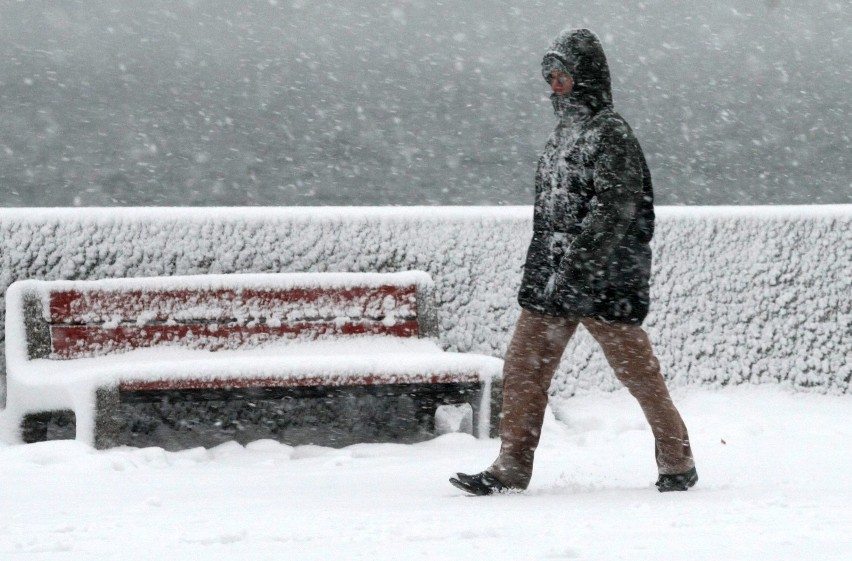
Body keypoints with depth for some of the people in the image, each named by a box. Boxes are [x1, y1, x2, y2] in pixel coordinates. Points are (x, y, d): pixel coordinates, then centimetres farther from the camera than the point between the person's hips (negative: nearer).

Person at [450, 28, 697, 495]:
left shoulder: (611, 134, -11)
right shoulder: (563, 133, 16)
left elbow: (616, 210, -20)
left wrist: (577, 267, -26)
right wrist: (540, 272, 20)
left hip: (604, 282, -8)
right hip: (551, 280, 8)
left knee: (638, 372, -1)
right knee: (522, 367, 2)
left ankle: (677, 462, 14)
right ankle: (511, 469, 5)